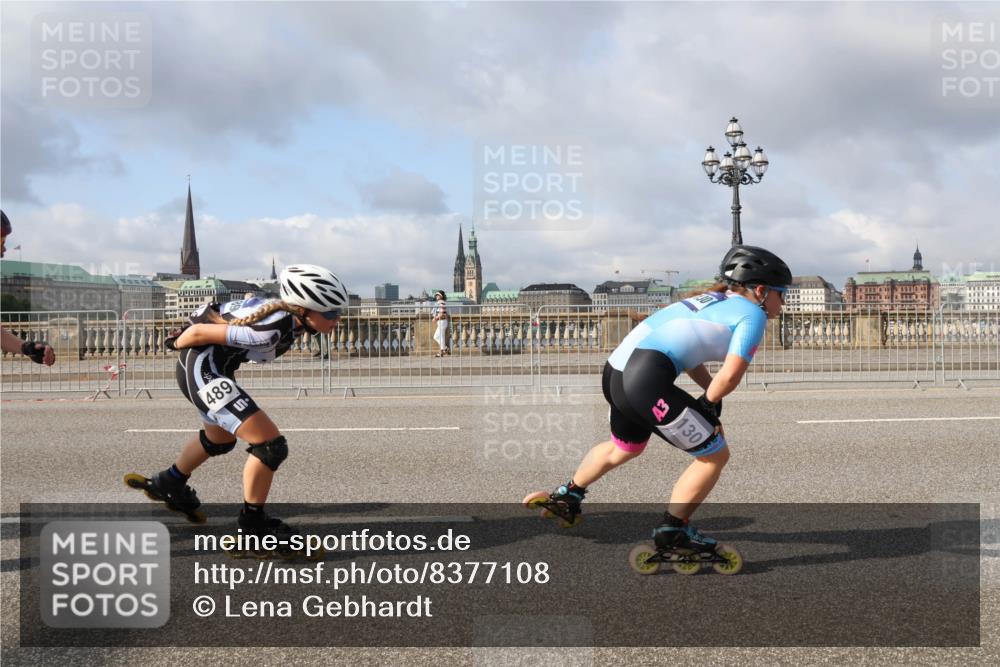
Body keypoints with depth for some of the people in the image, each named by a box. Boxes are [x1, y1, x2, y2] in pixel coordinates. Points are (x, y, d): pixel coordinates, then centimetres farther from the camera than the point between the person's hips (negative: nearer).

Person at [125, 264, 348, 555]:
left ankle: (169, 484, 54)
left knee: (221, 438, 32)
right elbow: (200, 331, -25)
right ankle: (253, 523, 3)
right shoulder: (272, 329, -33)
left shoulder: (290, 315, -5)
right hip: (202, 369, -10)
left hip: (212, 366, 10)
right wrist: (177, 344, -4)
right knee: (271, 445, -15)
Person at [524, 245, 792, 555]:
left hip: (615, 370, 10)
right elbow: (731, 374, -12)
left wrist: (710, 394, 18)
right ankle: (672, 530, 15)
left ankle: (566, 496, 49)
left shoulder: (713, 300, 25)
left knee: (625, 448, 35)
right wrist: (710, 404, 6)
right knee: (715, 455, 5)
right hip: (648, 381, -10)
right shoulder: (752, 314, 1)